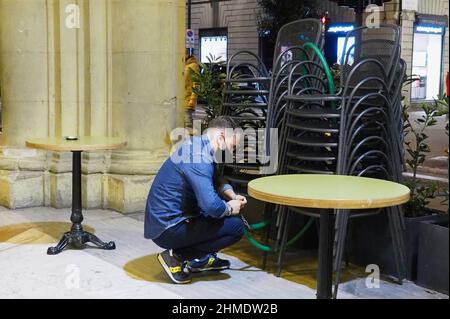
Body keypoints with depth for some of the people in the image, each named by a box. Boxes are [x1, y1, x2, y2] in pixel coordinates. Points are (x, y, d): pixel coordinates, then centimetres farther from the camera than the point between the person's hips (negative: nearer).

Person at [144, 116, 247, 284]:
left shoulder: (197, 144, 7)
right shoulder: (198, 158, -23)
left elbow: (216, 181, 24)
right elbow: (212, 206, -32)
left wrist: (233, 196, 7)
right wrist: (229, 208, -10)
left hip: (163, 218, 10)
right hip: (166, 229, -10)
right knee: (236, 226, -12)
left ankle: (203, 258, 14)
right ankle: (177, 257, -7)